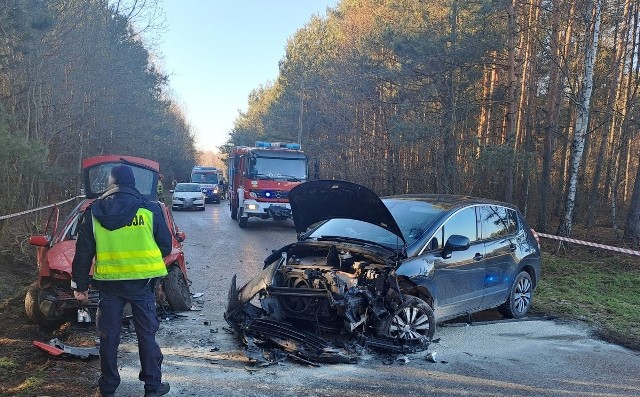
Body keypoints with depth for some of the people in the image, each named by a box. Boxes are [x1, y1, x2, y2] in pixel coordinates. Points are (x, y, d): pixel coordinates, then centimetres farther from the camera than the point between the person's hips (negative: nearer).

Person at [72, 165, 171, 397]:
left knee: (109, 336, 14)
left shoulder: (94, 212, -2)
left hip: (109, 283, 1)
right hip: (142, 282, -1)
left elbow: (83, 252, 1)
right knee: (147, 334, 11)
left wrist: (79, 285, 9)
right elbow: (166, 245, -2)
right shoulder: (149, 209, -8)